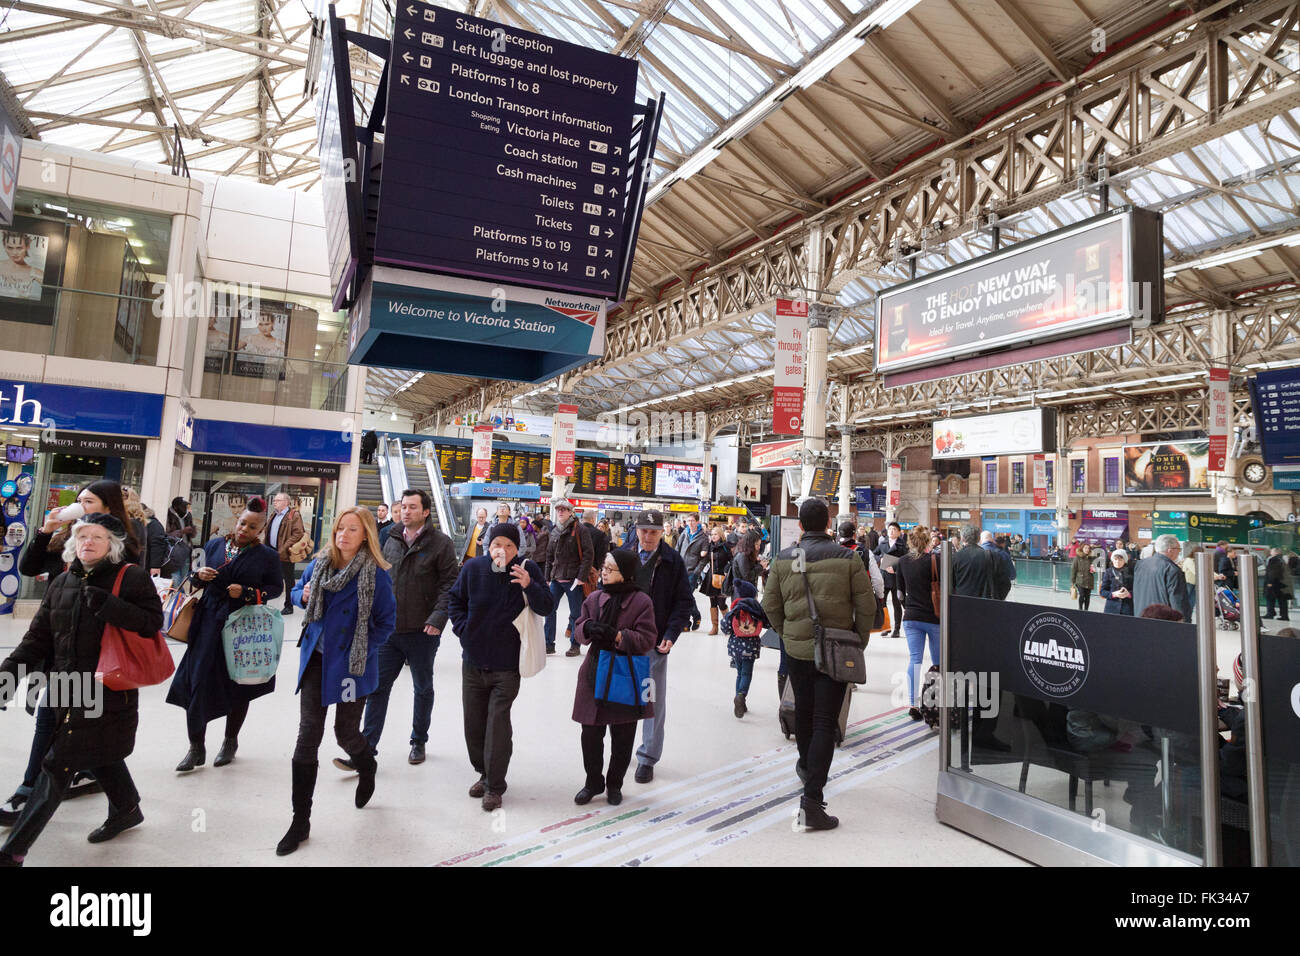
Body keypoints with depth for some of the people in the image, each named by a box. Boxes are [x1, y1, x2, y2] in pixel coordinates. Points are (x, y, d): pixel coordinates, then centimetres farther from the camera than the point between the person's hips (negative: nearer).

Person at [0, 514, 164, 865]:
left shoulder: (131, 577, -10)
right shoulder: (62, 582, 10)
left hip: (108, 690, -7)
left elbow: (153, 621, -19)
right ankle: (125, 809, 43)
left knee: (58, 764, -5)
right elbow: (38, 636, 10)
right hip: (68, 689, 7)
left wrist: (109, 605, -27)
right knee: (99, 752, 21)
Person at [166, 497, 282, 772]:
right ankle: (196, 748, 11)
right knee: (197, 683, -3)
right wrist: (199, 576, -8)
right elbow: (197, 582, 16)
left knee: (238, 687, 10)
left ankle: (230, 741, 30)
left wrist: (247, 592, -14)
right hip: (209, 623, 2)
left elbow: (277, 587, 0)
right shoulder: (215, 546, 6)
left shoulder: (267, 556, -3)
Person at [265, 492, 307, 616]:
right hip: (272, 552, 8)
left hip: (285, 554, -8)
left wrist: (284, 549, -22)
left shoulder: (294, 515, -11)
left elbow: (297, 534, -19)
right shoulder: (274, 516, 17)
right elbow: (267, 532, 25)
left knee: (288, 580, 3)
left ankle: (288, 606, 11)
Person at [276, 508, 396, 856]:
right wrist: (303, 596, -5)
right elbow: (298, 591, 18)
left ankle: (367, 769, 47)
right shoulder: (320, 563, 0)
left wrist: (362, 652, -13)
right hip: (315, 659, 4)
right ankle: (301, 821, 13)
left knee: (346, 733, 10)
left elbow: (386, 621, -6)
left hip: (351, 665, -3)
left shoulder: (376, 574, -13)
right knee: (308, 737, 2)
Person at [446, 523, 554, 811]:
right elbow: (454, 599, 11)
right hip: (473, 660, 3)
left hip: (507, 664, -3)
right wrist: (463, 628, -1)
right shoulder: (473, 567, -4)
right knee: (474, 722, 14)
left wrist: (529, 586, -27)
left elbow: (547, 608, -10)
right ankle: (484, 773, 35)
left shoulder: (528, 569, -9)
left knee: (498, 723, -4)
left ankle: (495, 787, 10)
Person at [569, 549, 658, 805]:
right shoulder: (594, 598, 4)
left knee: (622, 736, 11)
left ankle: (614, 784, 31)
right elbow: (578, 629, 7)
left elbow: (647, 640, -13)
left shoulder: (641, 601, -9)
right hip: (594, 674, 3)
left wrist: (616, 635, -25)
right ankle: (593, 782, 30)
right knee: (591, 733, 10)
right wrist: (588, 627, -17)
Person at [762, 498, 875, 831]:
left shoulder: (783, 559, -3)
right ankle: (812, 798, -6)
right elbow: (866, 606, -6)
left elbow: (771, 606, 3)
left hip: (796, 648, 3)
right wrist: (859, 641, 9)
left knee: (803, 710, 22)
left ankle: (807, 766, 45)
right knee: (825, 721, 0)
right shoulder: (847, 559, -9)